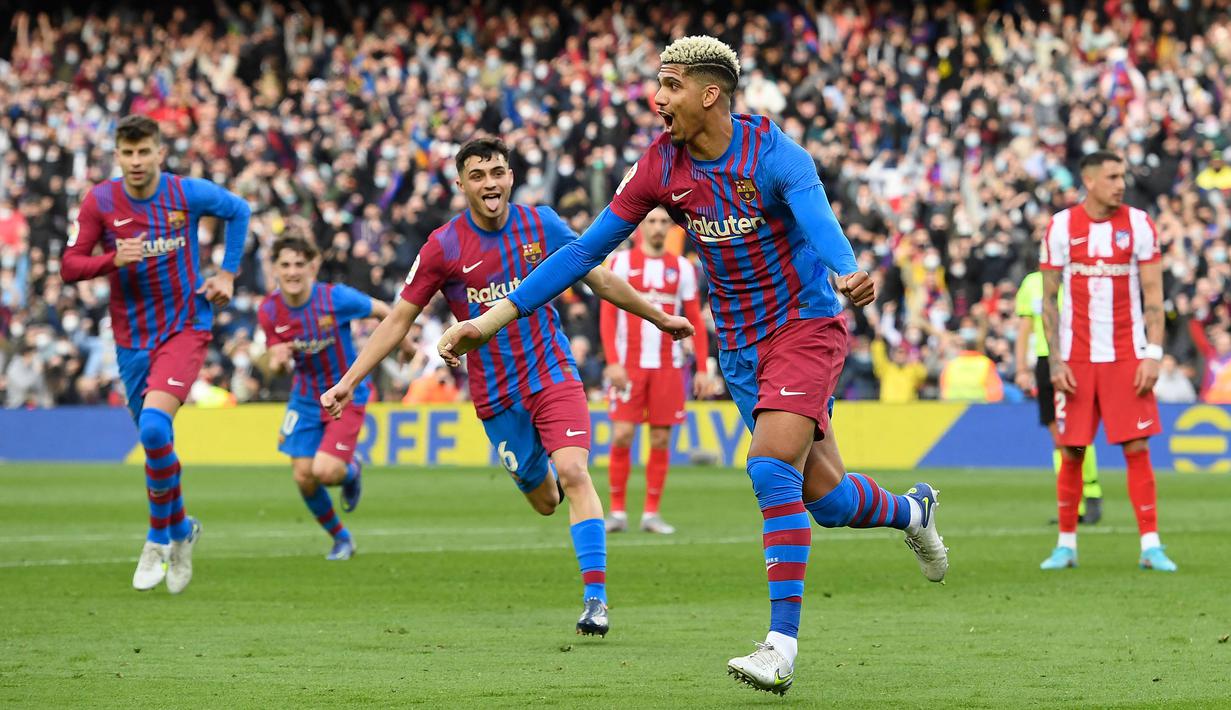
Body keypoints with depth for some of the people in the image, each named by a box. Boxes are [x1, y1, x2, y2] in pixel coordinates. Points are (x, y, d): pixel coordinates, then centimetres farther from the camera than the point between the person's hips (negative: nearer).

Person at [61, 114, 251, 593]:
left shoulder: (188, 193, -8)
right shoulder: (100, 202, -6)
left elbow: (238, 211, 11)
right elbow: (70, 266, -8)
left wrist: (228, 273, 6)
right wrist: (113, 259, -27)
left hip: (185, 326, -3)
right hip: (132, 337, 3)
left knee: (154, 428, -23)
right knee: (154, 442, 11)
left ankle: (159, 541, -6)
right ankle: (181, 530, 36)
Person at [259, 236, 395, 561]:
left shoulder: (335, 298, -23)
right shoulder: (269, 311, -11)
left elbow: (382, 311, -6)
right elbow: (277, 364, -3)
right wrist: (278, 360, -28)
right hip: (306, 398, 4)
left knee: (325, 471, -19)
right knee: (303, 477, 0)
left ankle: (352, 470, 21)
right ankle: (340, 538, 26)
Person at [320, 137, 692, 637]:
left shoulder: (542, 225, -3)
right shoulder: (444, 247, -7)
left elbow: (602, 281, 10)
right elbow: (398, 320, -1)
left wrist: (660, 318, 16)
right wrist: (348, 382, -6)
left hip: (552, 372, 0)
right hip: (495, 393, 0)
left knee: (572, 472, -20)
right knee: (545, 501, 5)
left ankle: (596, 597, -19)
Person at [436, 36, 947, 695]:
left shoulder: (772, 153, -19)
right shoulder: (660, 166, -4)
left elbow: (818, 221, -38)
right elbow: (585, 250, -1)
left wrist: (847, 273, -62)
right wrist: (492, 318, -4)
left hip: (806, 324, -5)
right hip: (740, 346, 5)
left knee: (772, 471, -23)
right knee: (825, 500, 8)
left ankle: (782, 645, -22)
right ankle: (908, 510, 42)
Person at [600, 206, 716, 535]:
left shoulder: (682, 268, 9)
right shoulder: (622, 262, 2)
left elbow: (696, 321, 10)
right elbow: (607, 314, -2)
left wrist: (702, 369, 3)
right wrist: (613, 362, -12)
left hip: (667, 366, 2)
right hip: (629, 365, -2)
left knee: (661, 439, 1)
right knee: (622, 435, -8)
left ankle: (651, 513, 8)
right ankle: (617, 511, 2)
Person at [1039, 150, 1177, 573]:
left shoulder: (1139, 225, 1)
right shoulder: (1061, 227, 1)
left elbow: (1153, 295, 1)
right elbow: (1049, 299, 5)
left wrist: (1152, 355, -8)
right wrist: (1055, 361, -3)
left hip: (1127, 356, 0)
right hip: (1077, 359, 0)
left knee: (1137, 447, -5)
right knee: (1071, 452, 2)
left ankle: (1151, 546, -4)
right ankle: (1066, 544, 13)